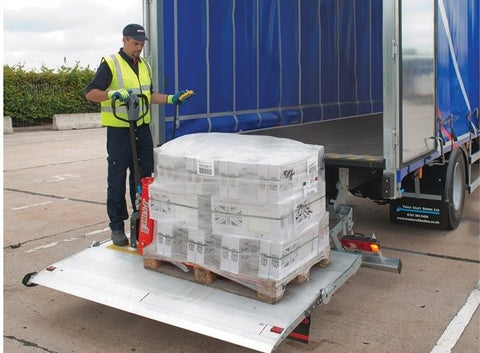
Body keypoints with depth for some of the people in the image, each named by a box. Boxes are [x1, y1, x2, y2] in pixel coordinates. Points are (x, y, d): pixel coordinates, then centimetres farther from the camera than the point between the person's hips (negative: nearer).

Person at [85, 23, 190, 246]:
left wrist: (171, 99, 12)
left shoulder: (145, 66, 15)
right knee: (117, 179, -1)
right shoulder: (110, 64, -7)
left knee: (144, 176, 11)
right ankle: (117, 227, 9)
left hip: (142, 128, 7)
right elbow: (90, 93, -12)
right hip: (119, 130, -6)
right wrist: (113, 94, -28)